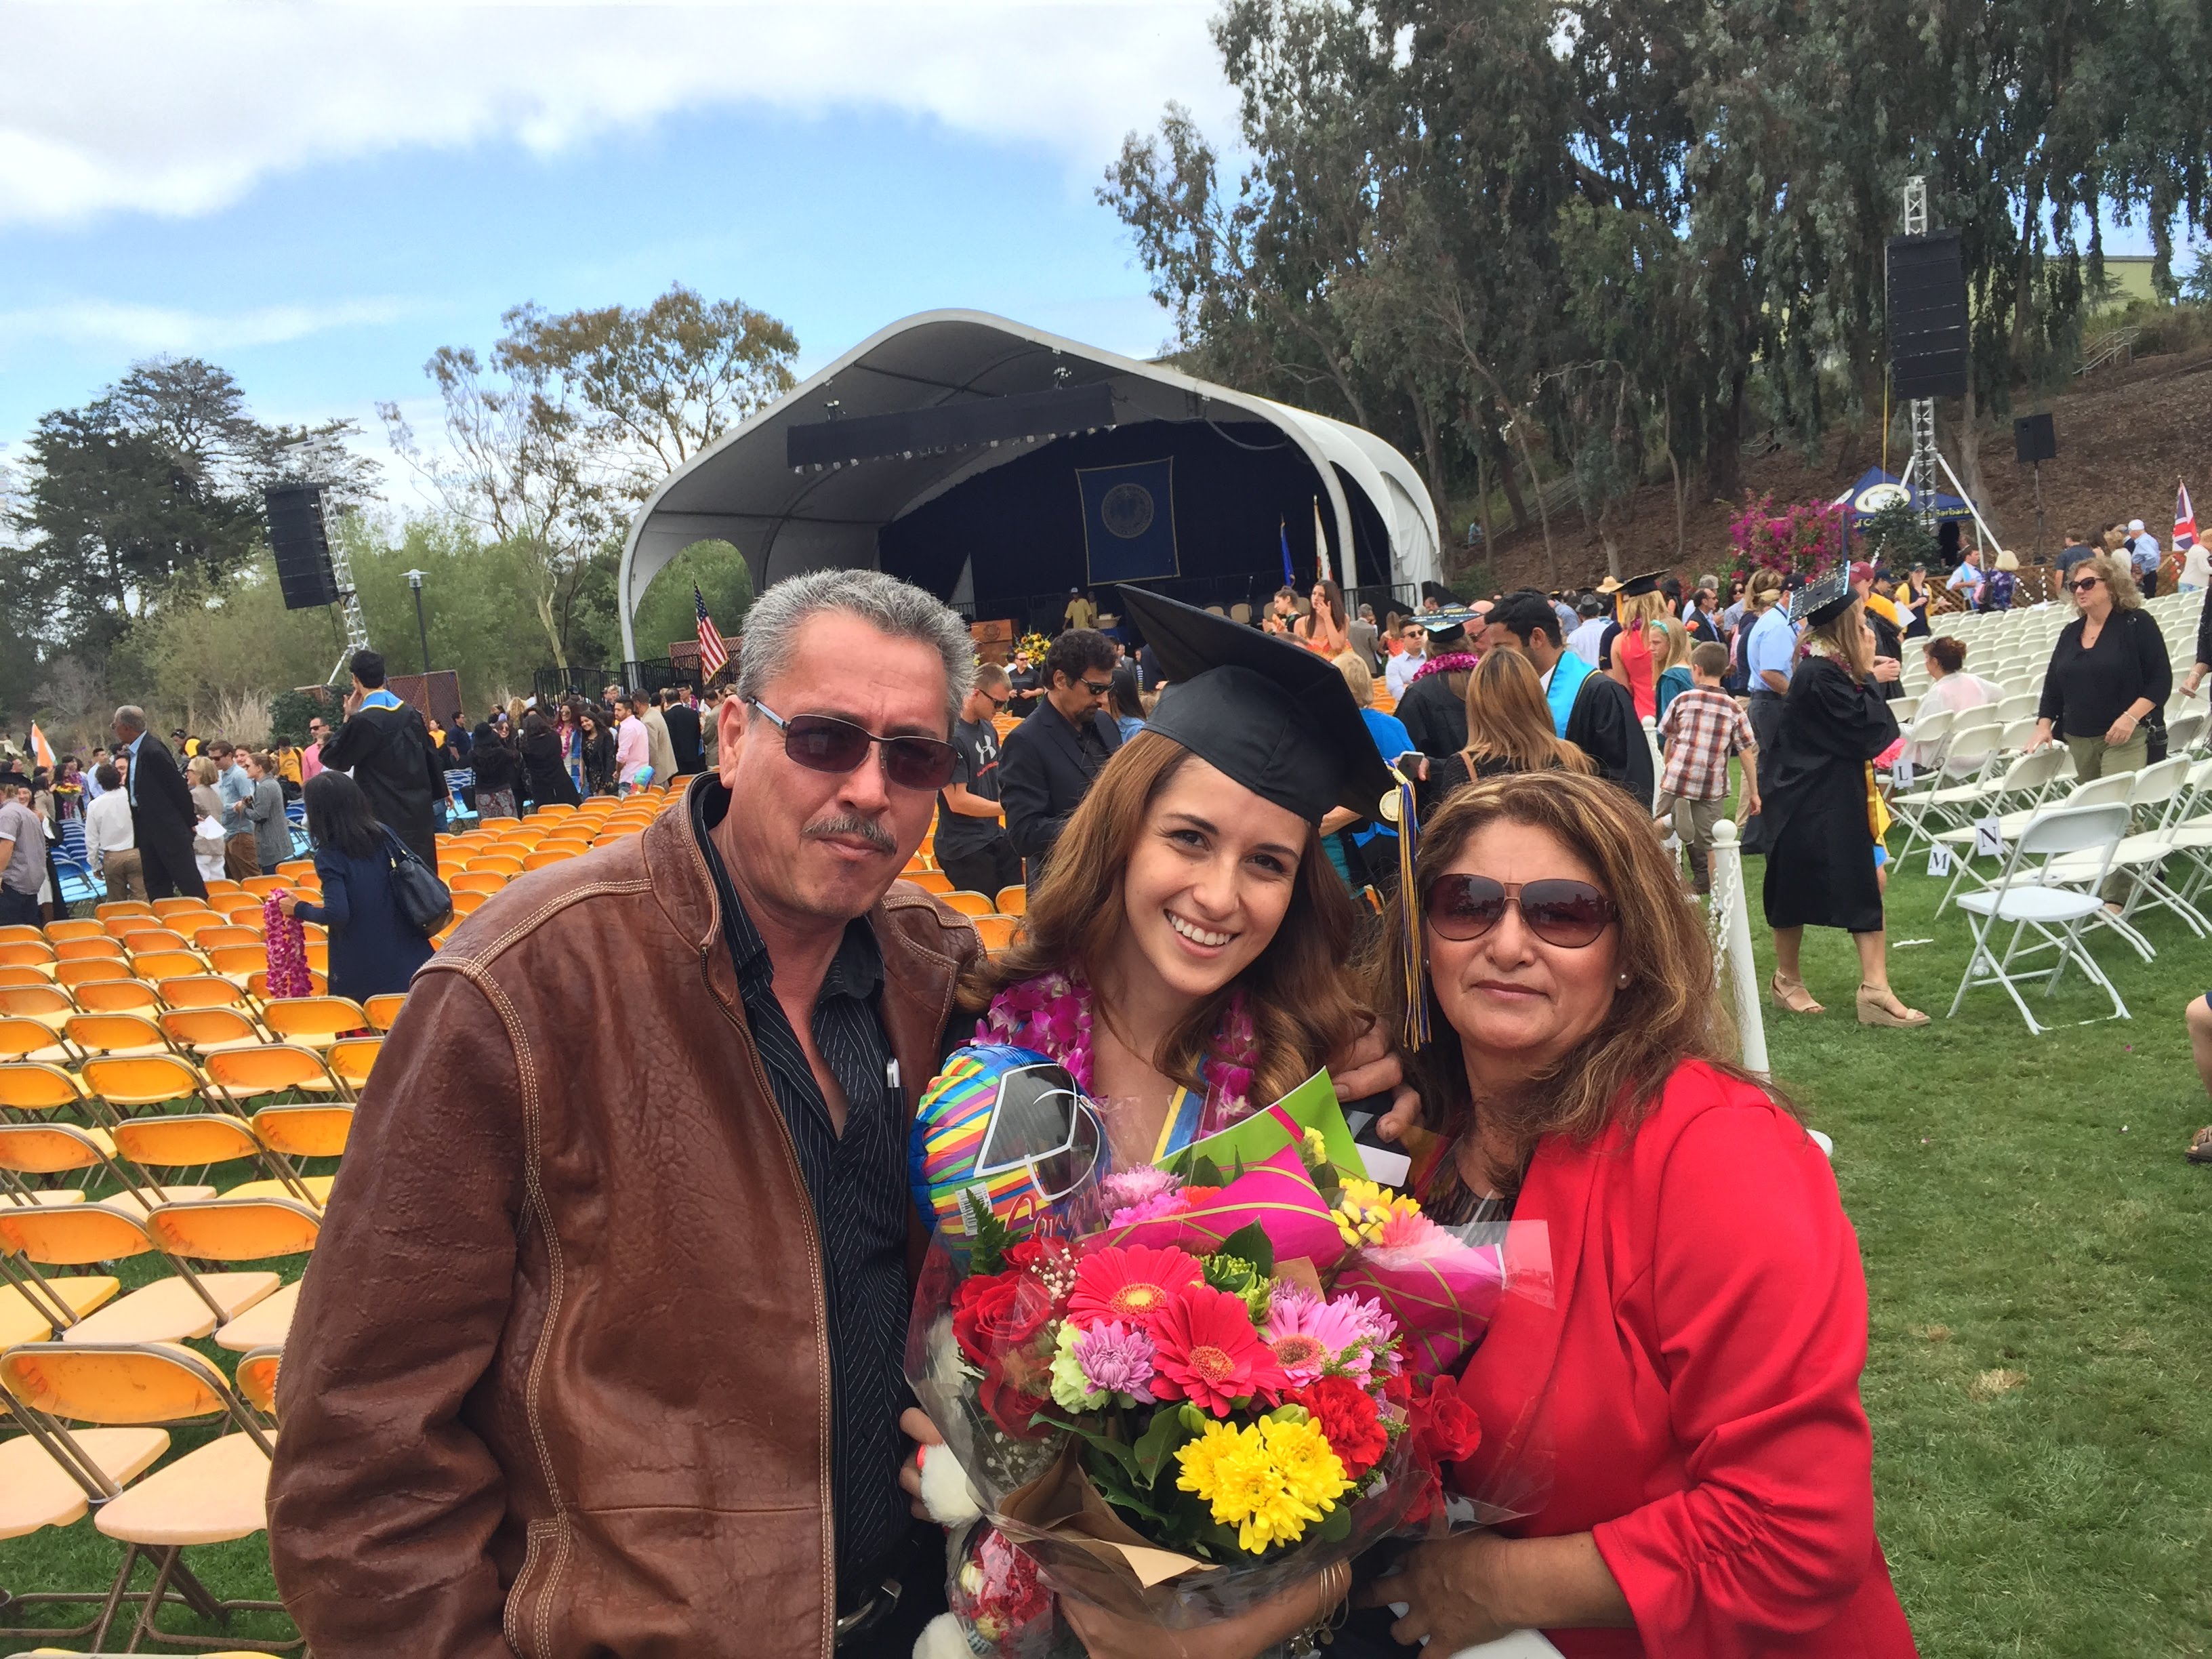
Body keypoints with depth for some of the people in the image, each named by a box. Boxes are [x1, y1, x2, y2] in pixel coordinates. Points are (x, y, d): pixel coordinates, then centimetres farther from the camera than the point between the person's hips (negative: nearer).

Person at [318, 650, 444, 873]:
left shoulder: (363, 721, -17)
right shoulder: (411, 712, 4)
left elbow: (333, 759, -7)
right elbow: (430, 754, 13)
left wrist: (348, 718, -3)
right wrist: (440, 793, 24)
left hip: (386, 815, -6)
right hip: (419, 811, 7)